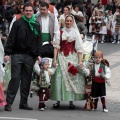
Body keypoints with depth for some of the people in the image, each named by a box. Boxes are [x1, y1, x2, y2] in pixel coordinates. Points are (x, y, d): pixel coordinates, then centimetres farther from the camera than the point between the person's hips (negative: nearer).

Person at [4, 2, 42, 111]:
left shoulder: (36, 25, 12)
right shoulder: (18, 23, 2)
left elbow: (39, 41, 13)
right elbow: (11, 39, -2)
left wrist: (39, 54, 3)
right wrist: (7, 53, -8)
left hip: (30, 56, 3)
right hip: (17, 54, -3)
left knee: (27, 80, 6)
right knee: (15, 78, -6)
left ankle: (24, 103, 12)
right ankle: (9, 102, -2)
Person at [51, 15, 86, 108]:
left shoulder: (75, 33, 3)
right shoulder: (60, 32, 6)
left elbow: (79, 48, 0)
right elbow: (56, 46, 4)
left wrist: (80, 61, -8)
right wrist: (55, 59, -5)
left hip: (72, 58, -1)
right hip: (61, 58, 1)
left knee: (72, 78, -3)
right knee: (59, 78, -5)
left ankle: (71, 101, 3)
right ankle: (58, 100, 0)